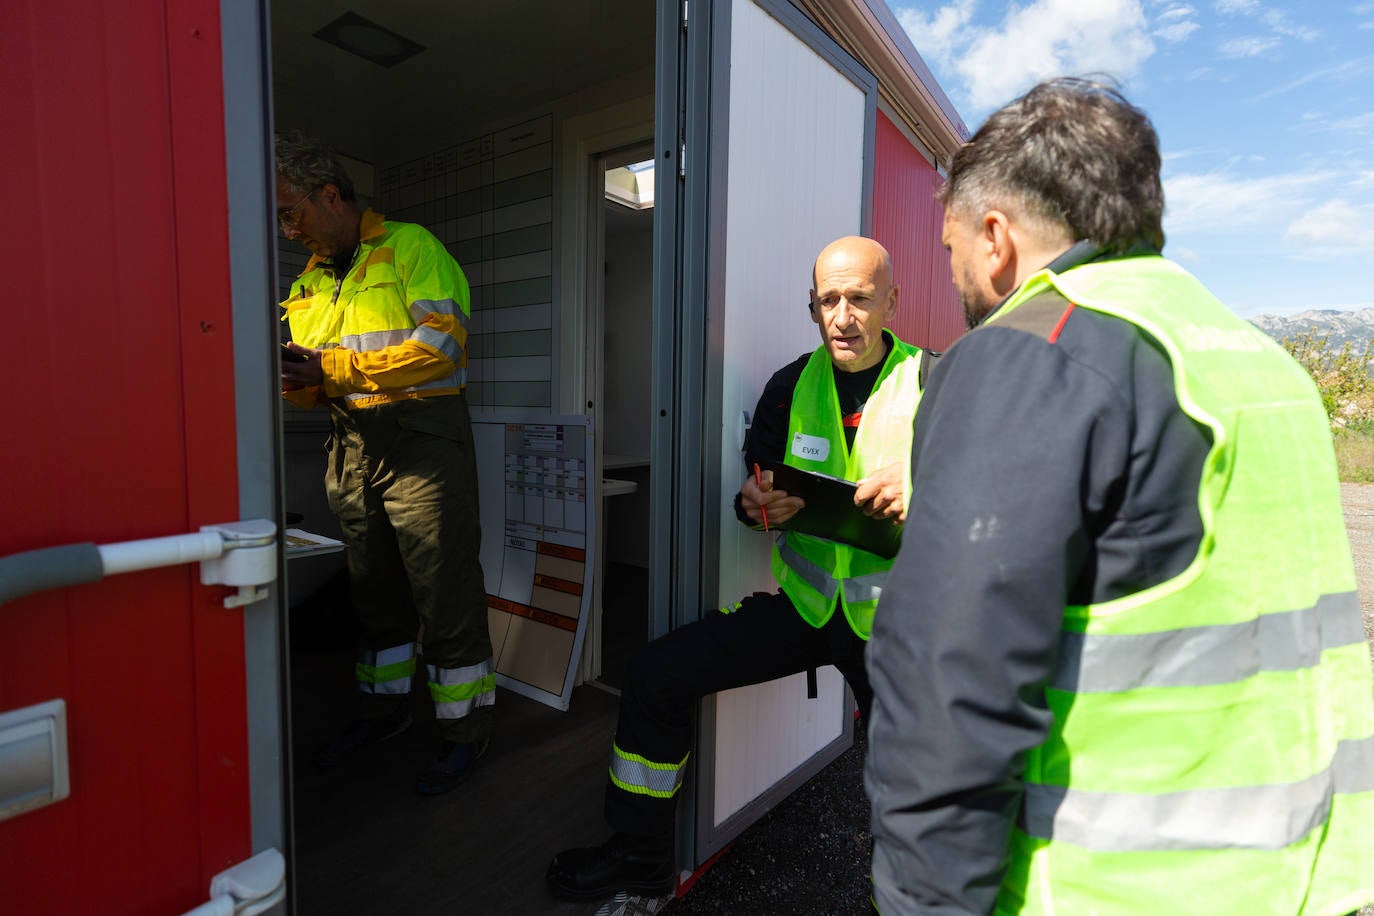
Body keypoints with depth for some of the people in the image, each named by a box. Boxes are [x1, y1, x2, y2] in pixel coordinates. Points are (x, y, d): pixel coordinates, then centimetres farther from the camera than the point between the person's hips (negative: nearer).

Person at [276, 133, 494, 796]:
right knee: (375, 591, 18)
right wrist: (296, 381, -5)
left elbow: (441, 344, -16)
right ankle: (386, 705, 36)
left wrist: (333, 367, -15)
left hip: (422, 441, -7)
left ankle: (465, 728, 14)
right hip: (351, 448, 7)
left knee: (445, 592, -1)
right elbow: (316, 384, 19)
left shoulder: (411, 247, -3)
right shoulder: (309, 281, 18)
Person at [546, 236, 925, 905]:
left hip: (893, 617, -2)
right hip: (802, 603, 3)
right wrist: (755, 504, -13)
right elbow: (755, 494, 12)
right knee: (654, 675, -4)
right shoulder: (789, 386, 5)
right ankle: (640, 857, 17)